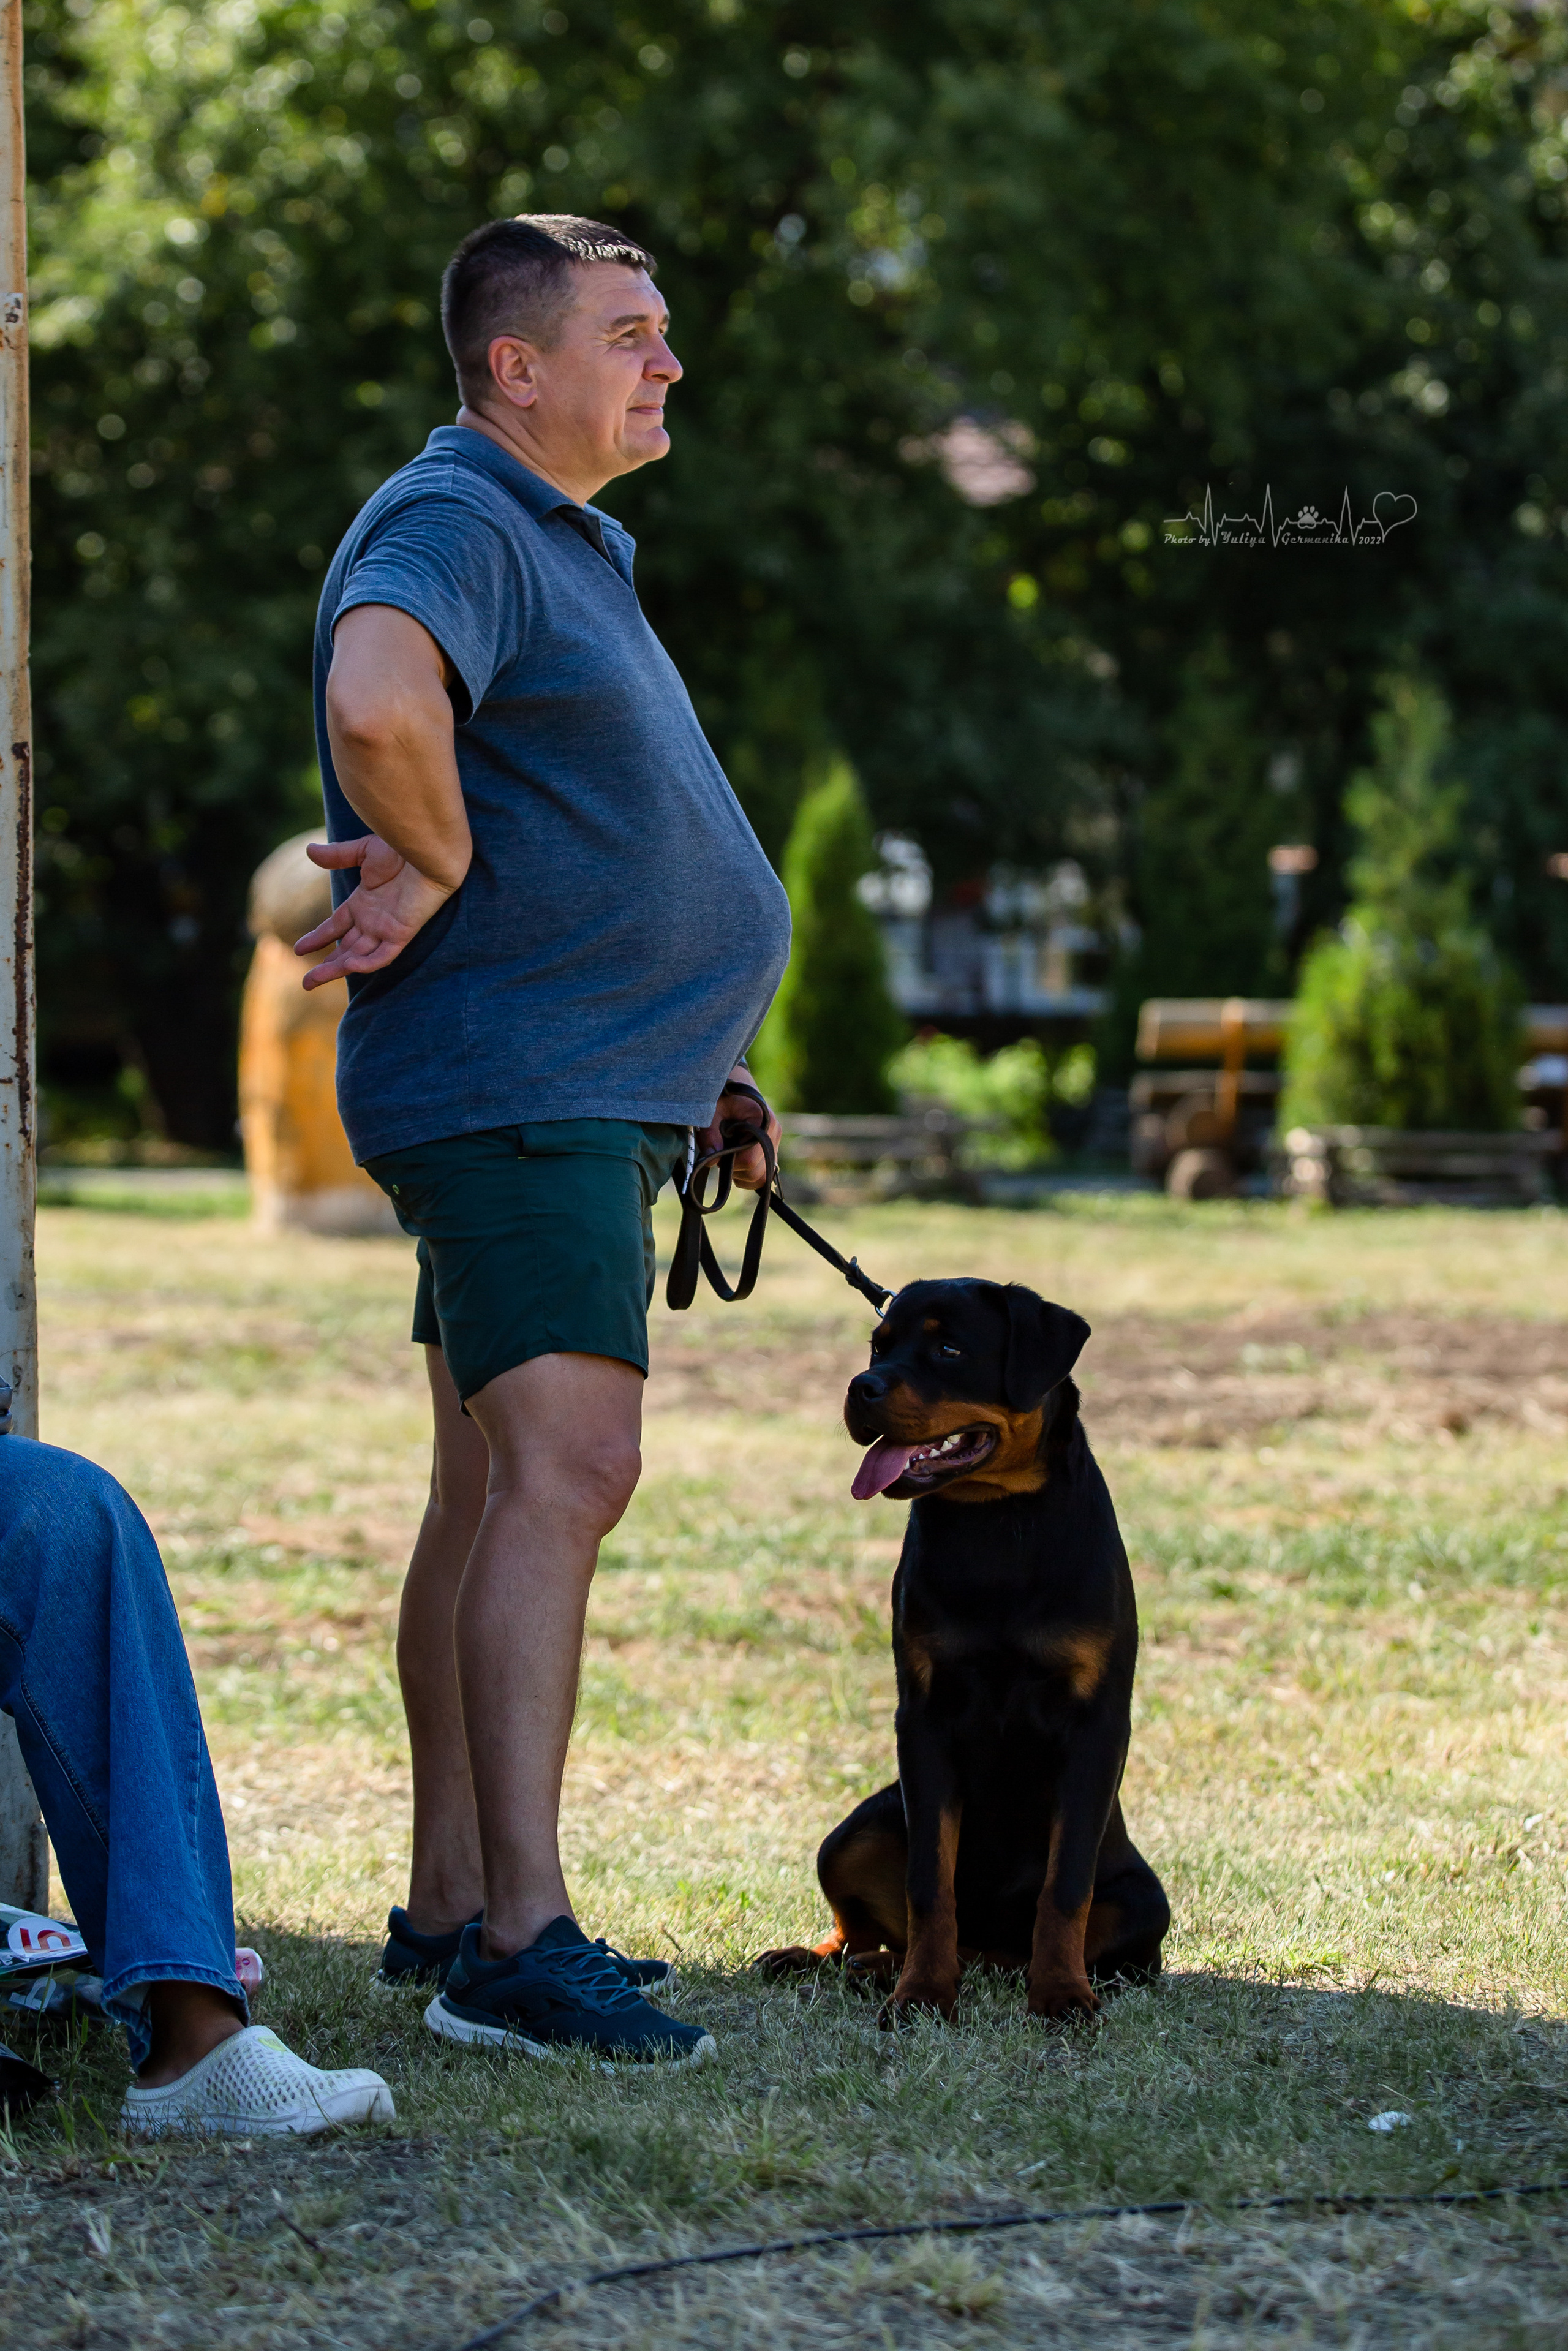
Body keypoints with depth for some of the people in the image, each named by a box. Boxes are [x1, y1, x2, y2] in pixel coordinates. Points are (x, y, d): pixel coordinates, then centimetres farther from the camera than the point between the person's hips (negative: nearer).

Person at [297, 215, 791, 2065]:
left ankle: (447, 1908, 19)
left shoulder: (563, 543, 21)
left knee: (499, 1495, 12)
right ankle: (518, 1943, -23)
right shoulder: (450, 526, -13)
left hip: (575, 1095, 11)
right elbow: (377, 700, -36)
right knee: (564, 1472, -19)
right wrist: (433, 865, -20)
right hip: (512, 1090, -11)